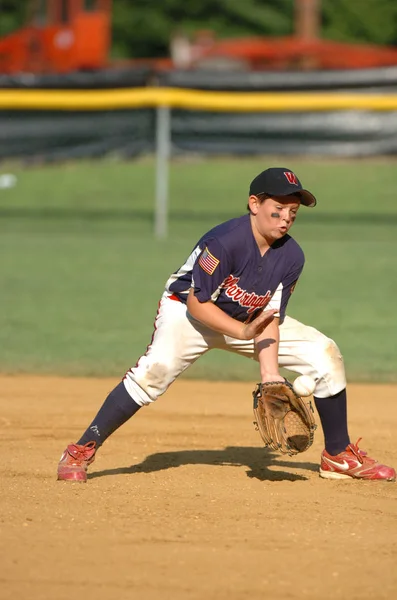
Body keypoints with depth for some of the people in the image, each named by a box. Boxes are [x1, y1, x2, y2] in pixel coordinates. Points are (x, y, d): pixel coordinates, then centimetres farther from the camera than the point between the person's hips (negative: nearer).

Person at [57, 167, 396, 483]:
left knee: (325, 354, -6)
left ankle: (339, 456, 9)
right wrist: (244, 333, -36)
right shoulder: (225, 242, -31)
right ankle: (81, 452, -27)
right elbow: (196, 303, -27)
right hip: (189, 312, -6)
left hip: (250, 319, 6)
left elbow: (270, 319, -11)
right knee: (156, 368, -34)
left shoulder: (291, 257, -13)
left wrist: (269, 373, -23)